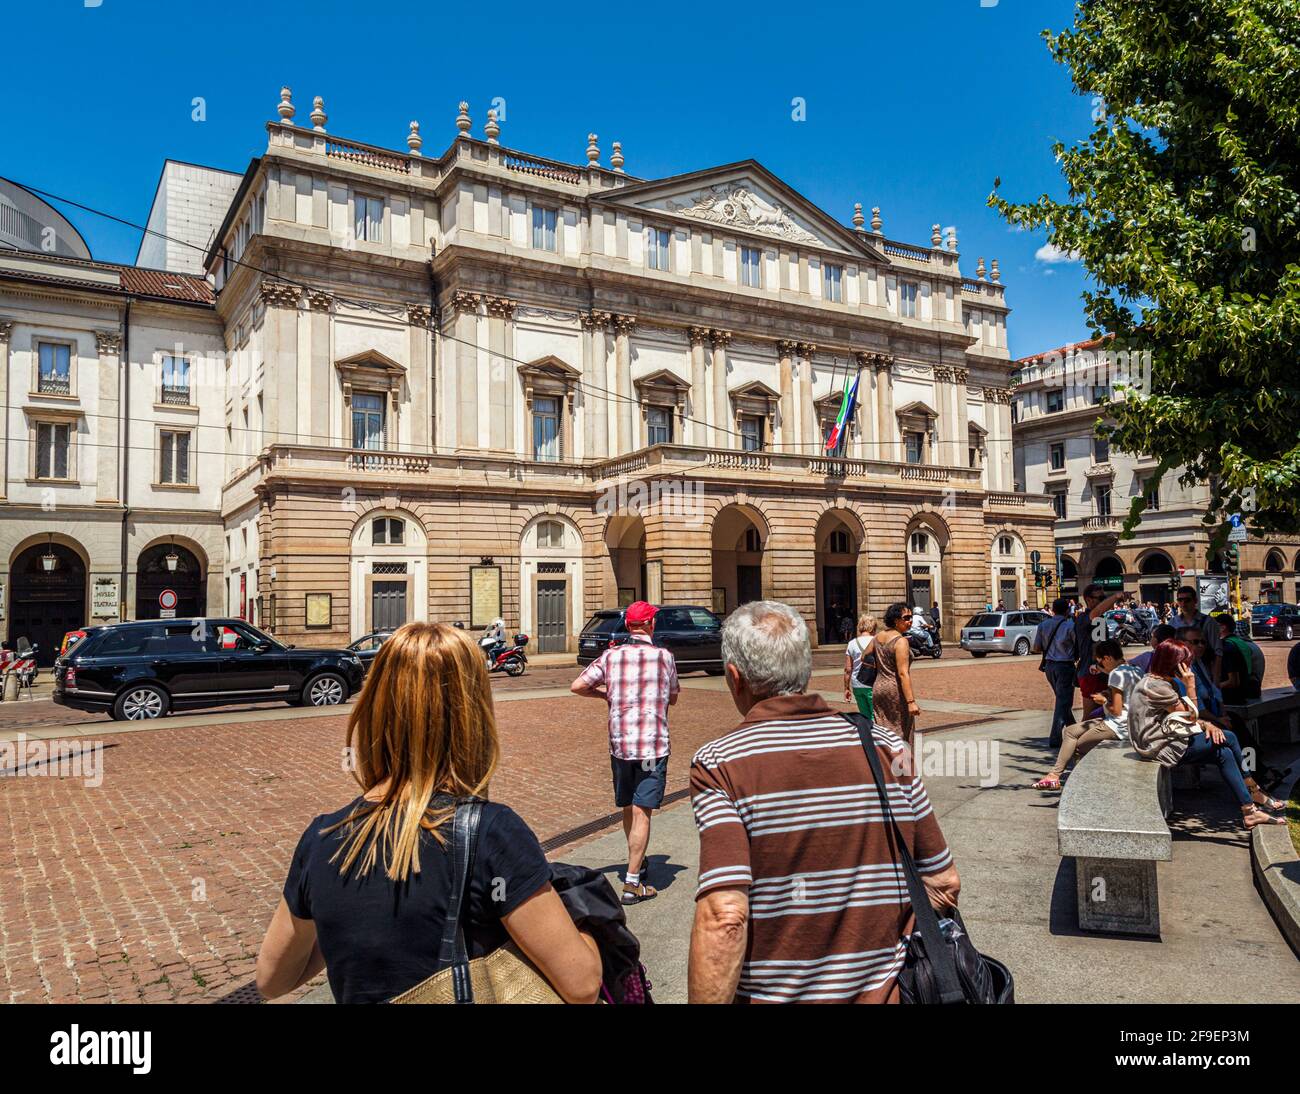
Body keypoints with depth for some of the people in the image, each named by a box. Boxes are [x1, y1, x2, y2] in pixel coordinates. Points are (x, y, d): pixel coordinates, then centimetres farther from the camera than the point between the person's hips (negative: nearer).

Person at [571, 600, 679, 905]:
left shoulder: (611, 656, 0)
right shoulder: (664, 657, -3)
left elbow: (577, 686, -2)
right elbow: (673, 698, 9)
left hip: (619, 743, 3)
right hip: (653, 744, -3)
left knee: (627, 808, 19)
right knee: (642, 813, -2)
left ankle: (637, 861, 38)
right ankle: (632, 883, -3)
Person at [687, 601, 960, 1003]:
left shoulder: (719, 764, -17)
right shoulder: (886, 746, -6)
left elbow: (724, 916, -25)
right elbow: (944, 883, 2)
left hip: (769, 994, -3)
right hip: (881, 992, 3)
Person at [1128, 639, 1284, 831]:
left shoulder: (1159, 681, 12)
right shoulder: (1157, 686, -19)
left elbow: (1186, 716, 13)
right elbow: (1191, 716, -12)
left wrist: (1206, 724, -3)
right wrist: (1190, 686, -12)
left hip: (1168, 739, 10)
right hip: (1163, 747, -10)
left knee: (1224, 753, -1)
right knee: (1227, 739, -9)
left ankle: (1249, 811, 3)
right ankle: (1254, 792, 4)